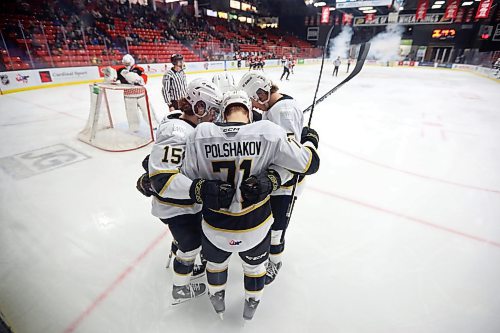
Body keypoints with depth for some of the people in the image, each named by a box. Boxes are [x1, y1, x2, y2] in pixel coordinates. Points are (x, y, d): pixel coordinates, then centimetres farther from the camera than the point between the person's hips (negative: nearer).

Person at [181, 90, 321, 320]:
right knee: (255, 265, 32)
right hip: (255, 227, -1)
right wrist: (310, 140, 6)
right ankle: (251, 304, 59)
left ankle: (217, 301, 63)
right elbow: (309, 163, -12)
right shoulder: (269, 132, -21)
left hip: (215, 227, 2)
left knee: (215, 262, 34)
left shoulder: (200, 134, -17)